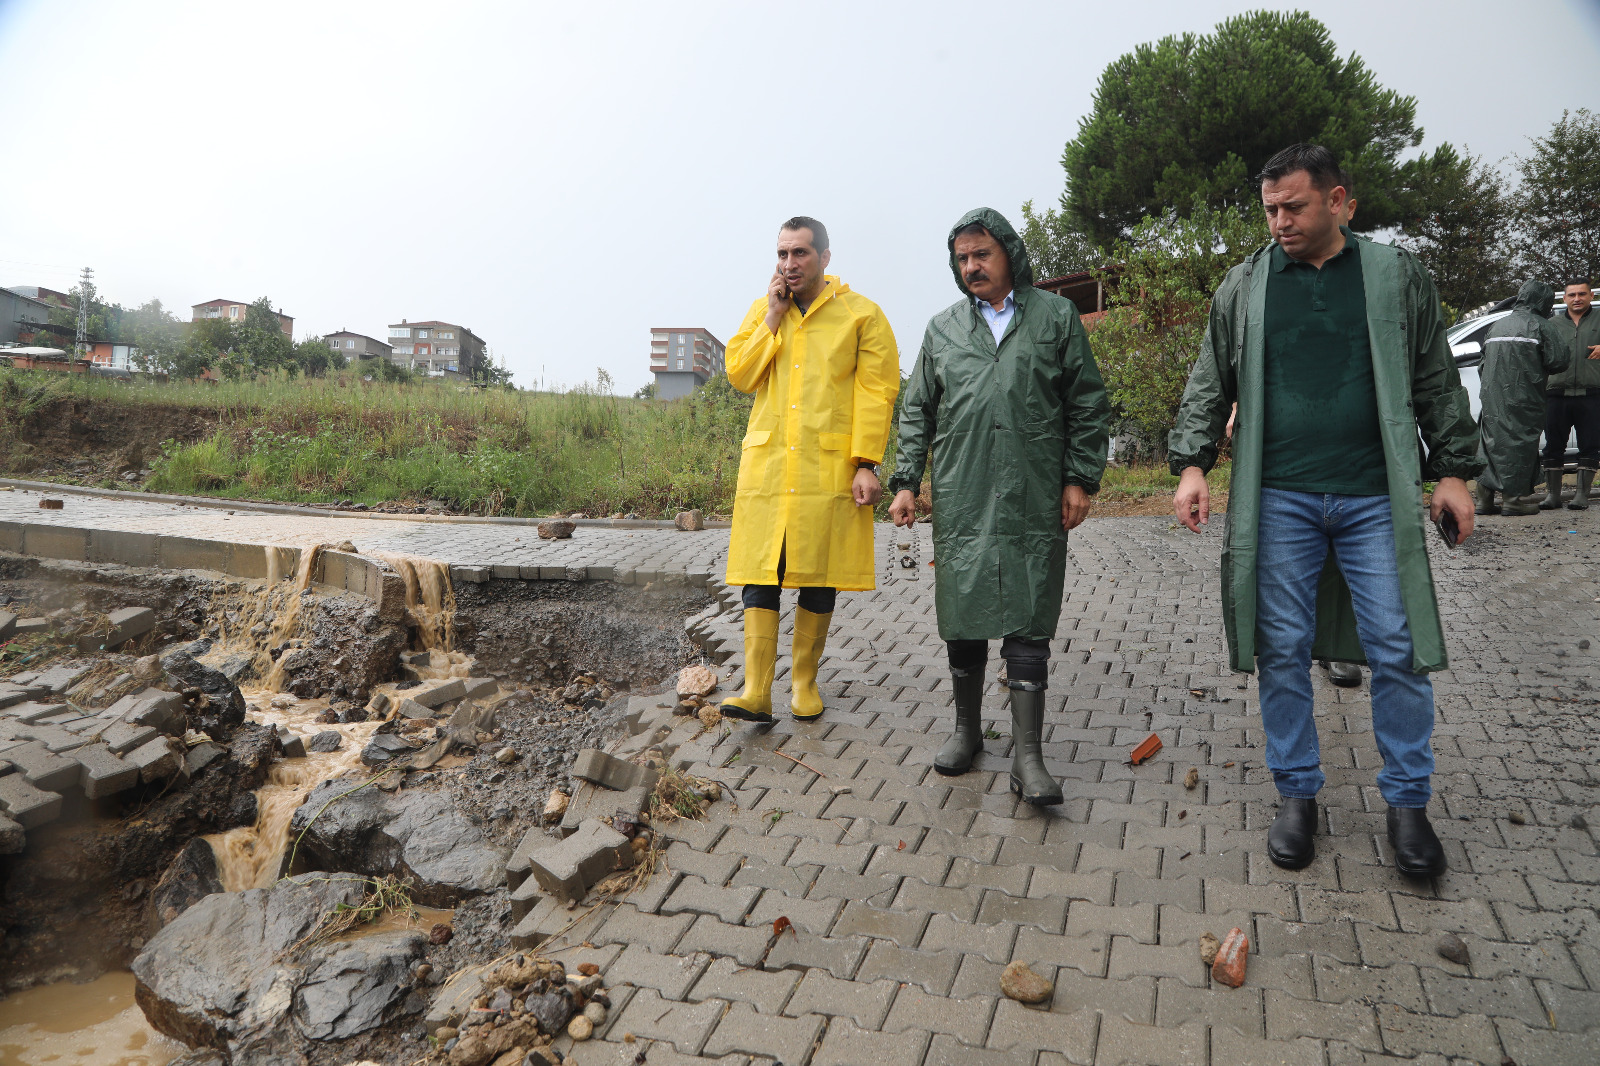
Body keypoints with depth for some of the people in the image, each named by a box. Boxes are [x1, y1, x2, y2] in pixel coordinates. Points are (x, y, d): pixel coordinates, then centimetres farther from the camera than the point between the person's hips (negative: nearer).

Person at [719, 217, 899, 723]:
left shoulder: (862, 314, 2)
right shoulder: (763, 309, 14)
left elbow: (876, 392, -3)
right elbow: (739, 374, 4)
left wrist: (867, 463, -10)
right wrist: (774, 316, -2)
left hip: (830, 467, -2)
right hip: (767, 462, 3)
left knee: (819, 577, 5)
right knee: (760, 574, -3)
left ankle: (804, 680, 20)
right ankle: (756, 691, -2)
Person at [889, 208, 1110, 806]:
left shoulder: (1056, 316, 8)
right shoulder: (942, 328, 14)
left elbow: (1087, 404, 7)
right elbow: (917, 411, 16)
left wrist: (1081, 478, 0)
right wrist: (906, 480, 7)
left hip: (1034, 503, -2)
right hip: (959, 502, 2)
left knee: (1028, 625, -2)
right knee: (961, 619, 8)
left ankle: (1027, 754, 4)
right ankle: (967, 729, 26)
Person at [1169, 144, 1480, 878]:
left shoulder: (1397, 277, 8)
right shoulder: (1245, 286, 8)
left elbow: (1437, 383, 10)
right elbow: (1210, 384, 7)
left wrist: (1453, 471, 4)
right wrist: (1192, 465, -4)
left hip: (1376, 498, 0)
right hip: (1279, 500, 0)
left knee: (1398, 650, 2)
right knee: (1283, 651, 4)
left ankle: (1408, 802, 20)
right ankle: (1297, 796, 19)